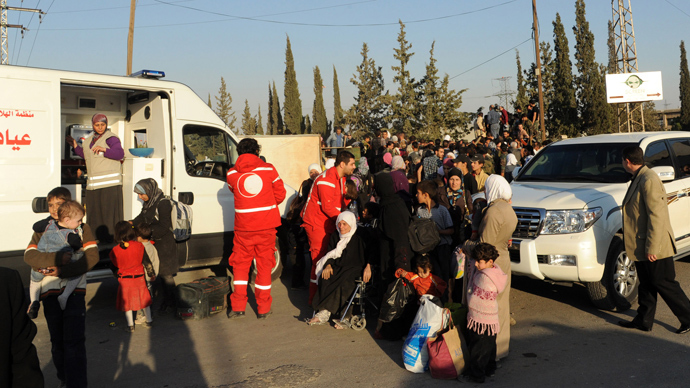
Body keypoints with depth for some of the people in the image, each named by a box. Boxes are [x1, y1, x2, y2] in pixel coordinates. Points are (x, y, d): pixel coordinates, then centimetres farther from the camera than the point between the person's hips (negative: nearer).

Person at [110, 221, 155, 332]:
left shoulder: (115, 250, -12)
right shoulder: (139, 246, -10)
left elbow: (114, 265, 3)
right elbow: (147, 262, -2)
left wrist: (116, 274, 24)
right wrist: (151, 274, 11)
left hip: (124, 280, -2)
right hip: (139, 277, 2)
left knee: (127, 302, 10)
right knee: (144, 299, 17)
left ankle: (130, 326, 16)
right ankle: (149, 321, 29)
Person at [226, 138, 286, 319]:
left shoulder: (232, 174, -1)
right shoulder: (268, 169, -3)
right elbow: (280, 194, 4)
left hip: (243, 226, 1)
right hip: (266, 225, 0)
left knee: (240, 264, 13)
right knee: (264, 265, 8)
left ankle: (238, 306, 12)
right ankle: (263, 308, 13)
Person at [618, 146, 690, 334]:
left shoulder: (649, 180, -20)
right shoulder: (639, 178, 12)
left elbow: (656, 216, -23)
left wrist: (651, 248, -23)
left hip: (655, 247, -10)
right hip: (641, 247, 10)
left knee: (664, 284, 1)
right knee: (646, 285, 15)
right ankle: (643, 321, 24)